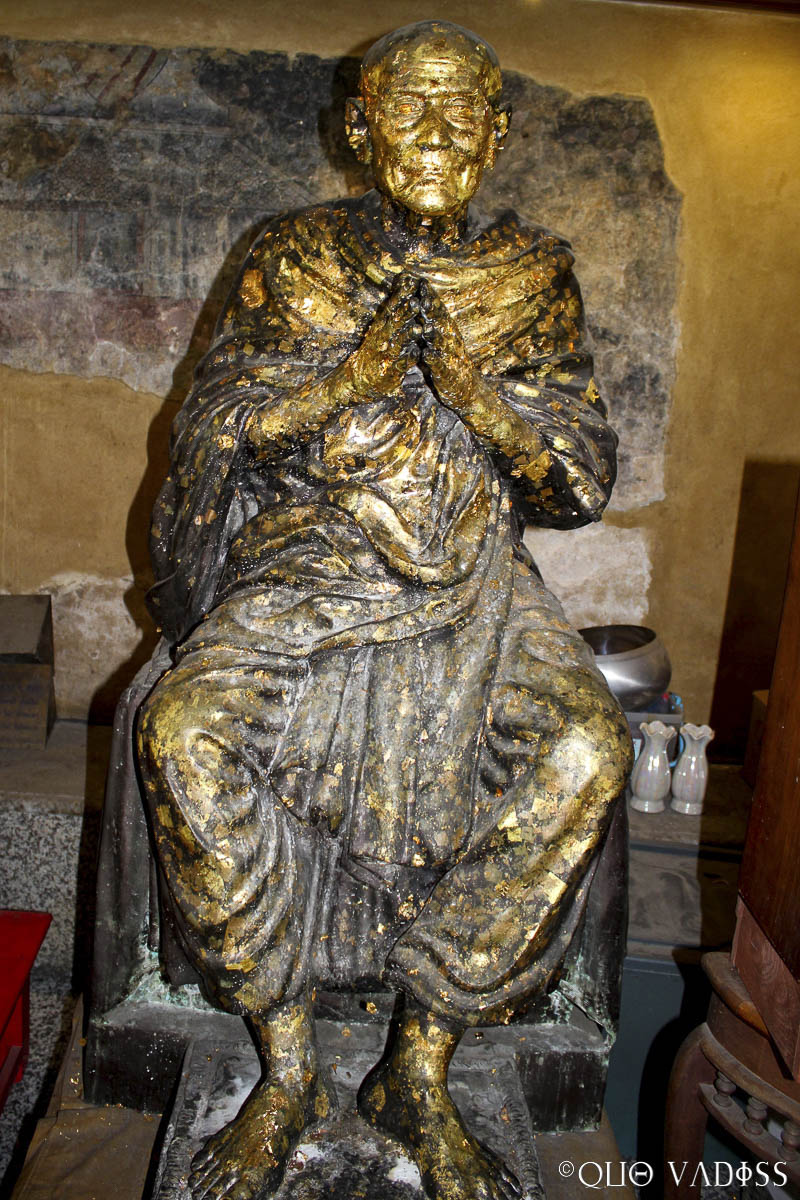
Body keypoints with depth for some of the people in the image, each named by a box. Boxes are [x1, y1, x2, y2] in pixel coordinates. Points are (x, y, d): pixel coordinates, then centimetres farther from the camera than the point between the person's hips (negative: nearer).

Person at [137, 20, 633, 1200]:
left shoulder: (533, 275, 12)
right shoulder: (294, 259, 10)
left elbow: (584, 482, 6)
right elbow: (215, 433, 3)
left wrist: (474, 390, -10)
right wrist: (358, 374, -11)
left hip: (472, 574, 1)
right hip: (308, 561, 0)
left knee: (587, 749, -27)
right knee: (185, 728, -29)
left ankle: (423, 1068, -9)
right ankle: (287, 1065, -8)